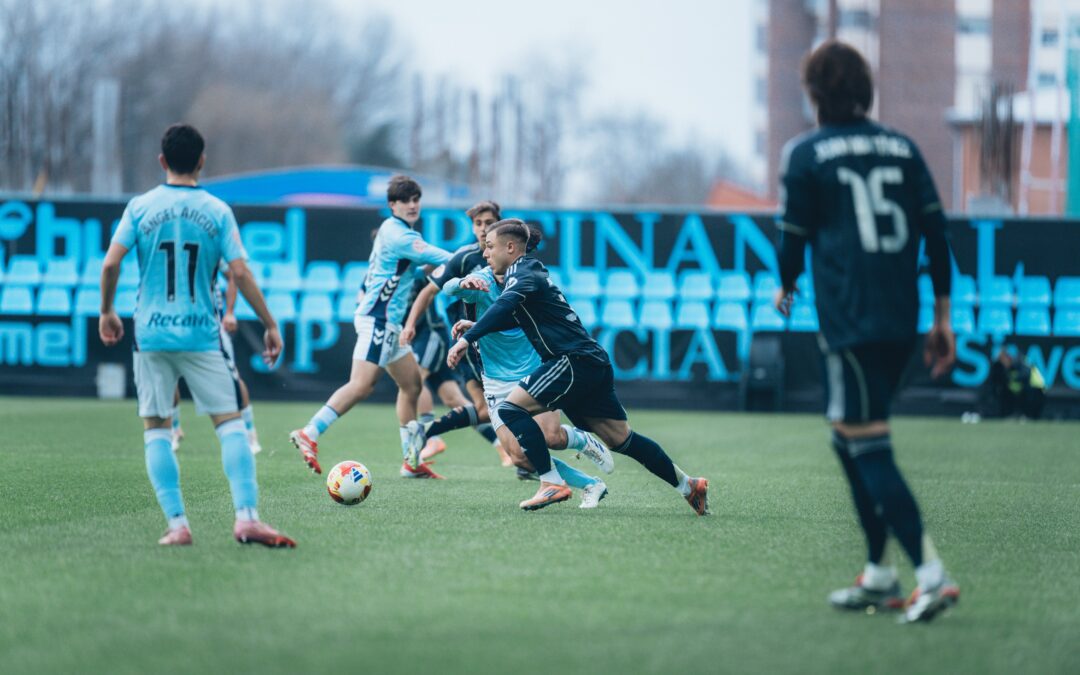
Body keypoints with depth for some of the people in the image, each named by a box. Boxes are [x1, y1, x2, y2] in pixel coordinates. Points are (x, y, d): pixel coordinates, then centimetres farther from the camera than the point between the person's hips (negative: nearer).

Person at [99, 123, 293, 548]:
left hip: (151, 333, 1)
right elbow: (240, 274, -5)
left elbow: (110, 264, -5)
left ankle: (177, 524, -1)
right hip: (202, 335, -1)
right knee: (230, 423, 1)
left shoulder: (141, 208, 1)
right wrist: (270, 326, 2)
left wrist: (107, 312, 11)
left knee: (156, 429, 8)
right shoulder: (217, 211, -1)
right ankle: (246, 517, -12)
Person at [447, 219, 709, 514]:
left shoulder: (524, 274, -8)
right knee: (621, 439, 14)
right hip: (593, 364, 10)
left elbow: (504, 307, -29)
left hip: (575, 360, -10)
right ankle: (687, 485, 20)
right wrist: (473, 327, 13)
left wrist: (466, 338, -37)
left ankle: (552, 483, -17)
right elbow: (511, 318, 29)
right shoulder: (528, 272, 22)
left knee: (512, 408, -14)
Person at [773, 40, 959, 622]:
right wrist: (943, 317, 12)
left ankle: (931, 574, -20)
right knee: (851, 439, 19)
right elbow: (935, 230, 9)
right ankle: (878, 575, 18)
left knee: (869, 447, -7)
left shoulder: (805, 154, -1)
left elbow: (793, 236, 2)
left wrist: (786, 287, 24)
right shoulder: (901, 148, 13)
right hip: (902, 323, 6)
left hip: (849, 324, -6)